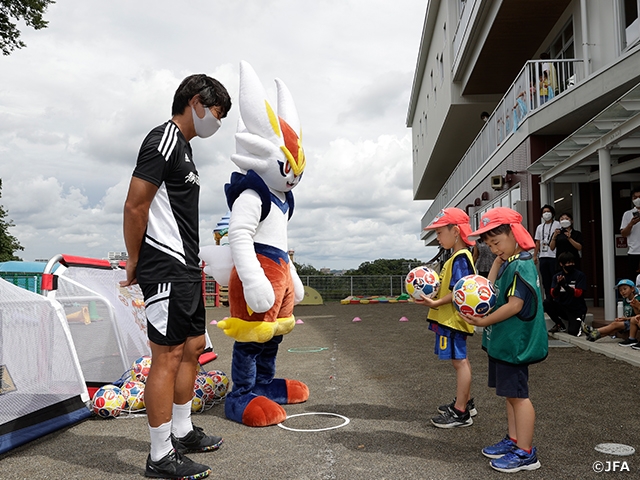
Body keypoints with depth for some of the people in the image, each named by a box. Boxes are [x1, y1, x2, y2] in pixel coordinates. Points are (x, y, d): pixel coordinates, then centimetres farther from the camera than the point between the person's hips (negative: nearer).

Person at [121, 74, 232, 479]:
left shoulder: (183, 146, 19)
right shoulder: (164, 140, -11)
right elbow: (134, 206, -17)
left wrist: (193, 263, 18)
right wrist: (135, 262, -8)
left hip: (186, 267, 10)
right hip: (166, 267, -10)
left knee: (193, 347, 16)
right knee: (168, 356, -6)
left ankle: (183, 432, 29)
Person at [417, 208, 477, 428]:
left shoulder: (460, 258, -17)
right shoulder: (457, 257, 15)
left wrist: (436, 302, -27)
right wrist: (432, 295, 6)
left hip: (453, 319, -11)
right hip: (450, 318, 11)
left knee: (459, 361, -5)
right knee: (460, 360, 19)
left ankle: (460, 413, 2)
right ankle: (465, 402, 32)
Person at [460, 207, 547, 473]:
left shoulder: (521, 265, -18)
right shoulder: (507, 263, 11)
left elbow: (514, 305, -23)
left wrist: (484, 321, -17)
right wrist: (498, 262, 1)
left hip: (514, 342, -10)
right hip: (502, 341, 10)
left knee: (517, 394, -1)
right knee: (510, 393, 18)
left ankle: (525, 453, 9)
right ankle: (513, 440, 30)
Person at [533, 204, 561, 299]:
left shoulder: (557, 224, 3)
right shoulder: (539, 227, 18)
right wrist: (535, 256, 9)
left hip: (553, 256, -5)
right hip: (542, 256, 5)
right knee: (545, 280, 7)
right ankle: (549, 299, 14)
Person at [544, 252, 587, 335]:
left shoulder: (580, 275, -5)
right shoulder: (557, 276, 2)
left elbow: (578, 293, -15)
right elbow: (553, 295, -9)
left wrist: (565, 285, -29)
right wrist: (558, 284, -29)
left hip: (577, 310, -4)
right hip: (562, 308, 4)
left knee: (573, 332, -25)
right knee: (546, 303, -24)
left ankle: (579, 323, 13)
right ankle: (560, 326, -3)